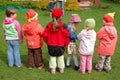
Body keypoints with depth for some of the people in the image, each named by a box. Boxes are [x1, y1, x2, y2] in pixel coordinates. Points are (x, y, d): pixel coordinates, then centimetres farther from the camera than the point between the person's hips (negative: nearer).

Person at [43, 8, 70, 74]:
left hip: (51, 45, 2)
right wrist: (66, 43, 3)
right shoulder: (63, 25, -16)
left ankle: (53, 69, 22)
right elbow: (66, 35, -14)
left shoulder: (49, 25, -8)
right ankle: (61, 69, 27)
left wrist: (48, 42, 13)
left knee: (52, 56, 16)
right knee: (60, 57, 16)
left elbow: (45, 35, -4)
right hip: (60, 45, -1)